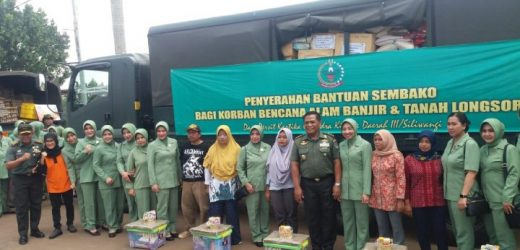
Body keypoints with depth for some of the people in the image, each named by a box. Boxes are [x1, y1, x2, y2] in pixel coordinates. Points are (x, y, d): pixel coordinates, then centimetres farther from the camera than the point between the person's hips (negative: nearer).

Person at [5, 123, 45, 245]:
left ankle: (34, 229, 26)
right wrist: (22, 158, -25)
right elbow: (8, 165, -11)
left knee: (36, 205, 11)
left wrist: (39, 166, -8)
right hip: (20, 179, -2)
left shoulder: (39, 145, -1)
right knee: (21, 207, 4)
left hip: (36, 178, 2)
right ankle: (23, 234, 13)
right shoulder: (13, 147, -5)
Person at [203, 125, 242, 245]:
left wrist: (239, 183, 0)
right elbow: (207, 167, 6)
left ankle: (234, 238, 16)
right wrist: (208, 183, 4)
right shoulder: (213, 149, 2)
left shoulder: (236, 149, -4)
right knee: (215, 212, 4)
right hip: (216, 184, 2)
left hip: (230, 184, -1)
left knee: (231, 213, 5)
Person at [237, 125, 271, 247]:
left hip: (265, 185, 2)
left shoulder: (268, 148, 2)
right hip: (252, 186, -2)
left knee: (265, 210, 11)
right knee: (253, 212, 3)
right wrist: (246, 183, -7)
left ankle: (265, 234, 27)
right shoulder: (245, 149, -1)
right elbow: (239, 168, 1)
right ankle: (257, 236, 16)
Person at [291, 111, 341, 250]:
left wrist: (337, 184, -6)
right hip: (308, 184, 1)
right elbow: (294, 165, 2)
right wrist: (297, 187, -4)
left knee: (328, 216, 6)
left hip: (327, 182, -1)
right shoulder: (299, 142, 4)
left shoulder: (330, 140, 1)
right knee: (312, 217, 9)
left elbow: (337, 162, 0)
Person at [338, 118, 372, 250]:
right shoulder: (341, 145, 9)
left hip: (359, 190, -4)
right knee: (347, 221, 12)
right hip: (345, 190, 4)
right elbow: (339, 168, 10)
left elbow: (367, 169, -10)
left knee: (361, 222, 4)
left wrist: (366, 192, -14)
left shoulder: (365, 145, -5)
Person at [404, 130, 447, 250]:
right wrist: (407, 201, -1)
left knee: (440, 231, 6)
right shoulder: (409, 159, -1)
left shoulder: (439, 159, 4)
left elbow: (443, 180, 12)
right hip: (418, 203, -1)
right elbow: (406, 182, 1)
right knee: (422, 232, 9)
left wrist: (446, 197, 12)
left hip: (438, 202, 1)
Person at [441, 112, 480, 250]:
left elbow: (471, 172, -20)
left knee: (464, 232, 4)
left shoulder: (470, 144, -14)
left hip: (461, 196, -7)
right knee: (457, 230, 18)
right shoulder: (450, 143, 9)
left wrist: (463, 196, -25)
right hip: (450, 194, 7)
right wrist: (447, 192, 12)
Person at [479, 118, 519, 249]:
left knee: (504, 237, -1)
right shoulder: (482, 150, 11)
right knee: (492, 236, 15)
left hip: (501, 201, -6)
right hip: (486, 200, 6)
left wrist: (507, 198, -18)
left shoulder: (509, 149, -7)